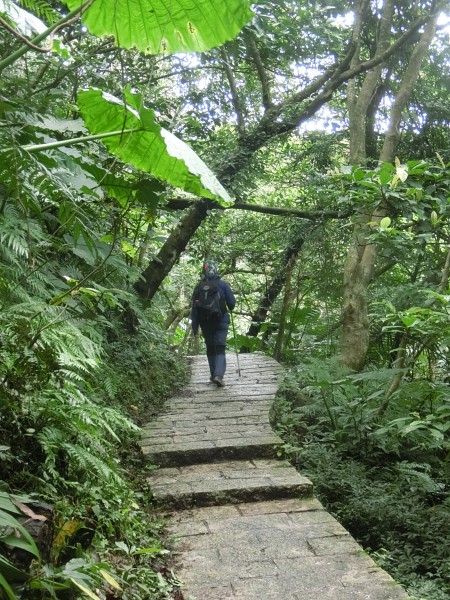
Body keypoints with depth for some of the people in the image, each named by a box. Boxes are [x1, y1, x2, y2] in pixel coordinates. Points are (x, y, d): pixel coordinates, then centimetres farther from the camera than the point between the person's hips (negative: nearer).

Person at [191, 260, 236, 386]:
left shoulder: (199, 287, 0)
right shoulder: (222, 284, -5)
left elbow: (194, 308, 0)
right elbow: (232, 303, -4)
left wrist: (194, 327, 5)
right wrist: (229, 310, 20)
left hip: (205, 323, 2)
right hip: (221, 321, -2)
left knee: (210, 349, 15)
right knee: (220, 349, -2)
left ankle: (214, 375, 19)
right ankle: (218, 375, -18)